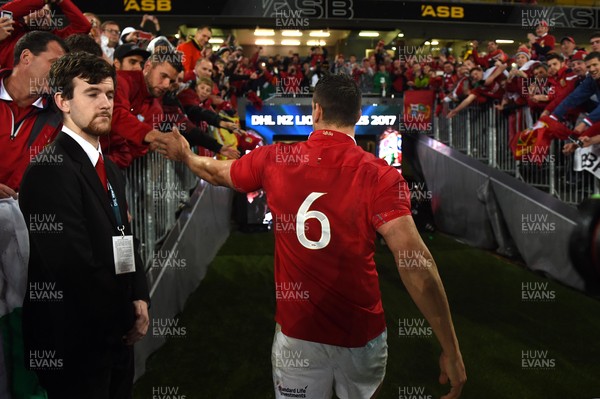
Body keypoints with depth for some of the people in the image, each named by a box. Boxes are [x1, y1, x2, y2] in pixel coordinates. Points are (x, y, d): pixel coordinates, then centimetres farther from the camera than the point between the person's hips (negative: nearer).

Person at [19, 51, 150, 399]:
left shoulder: (111, 171, 12)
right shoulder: (51, 169, -17)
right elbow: (75, 265, -23)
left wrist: (140, 299, -1)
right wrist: (126, 316, -11)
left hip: (116, 338, 8)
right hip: (75, 345, -8)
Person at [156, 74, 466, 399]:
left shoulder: (274, 161, -5)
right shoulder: (379, 176, -15)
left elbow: (217, 172, 16)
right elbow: (415, 263, -24)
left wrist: (185, 155, 39)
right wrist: (450, 349, -19)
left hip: (297, 331, 1)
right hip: (361, 333, -1)